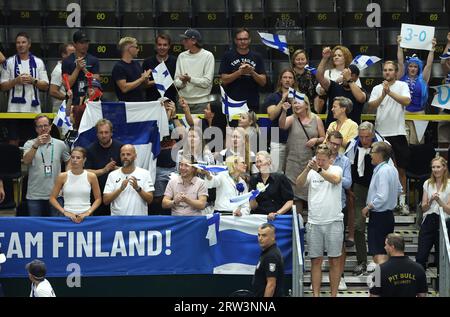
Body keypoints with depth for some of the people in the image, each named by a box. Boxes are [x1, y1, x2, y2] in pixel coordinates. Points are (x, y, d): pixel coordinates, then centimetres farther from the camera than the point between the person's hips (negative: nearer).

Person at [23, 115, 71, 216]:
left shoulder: (60, 144, 7)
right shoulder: (30, 144, 1)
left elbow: (68, 162, 19)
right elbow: (26, 161, -16)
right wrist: (36, 145, -26)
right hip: (35, 195, -1)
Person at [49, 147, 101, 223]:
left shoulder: (91, 177, 2)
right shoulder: (63, 177, 2)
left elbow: (98, 199, 8)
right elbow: (52, 198, 5)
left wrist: (88, 212, -6)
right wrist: (64, 212, -6)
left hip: (85, 217, 0)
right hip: (68, 216, 0)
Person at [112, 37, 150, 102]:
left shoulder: (136, 64, 14)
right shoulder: (118, 67, -10)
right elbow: (124, 88, -20)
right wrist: (142, 79, -15)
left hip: (141, 101, 7)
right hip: (127, 103, -7)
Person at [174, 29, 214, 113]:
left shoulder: (208, 56, -2)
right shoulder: (182, 56, 12)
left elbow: (207, 82, -9)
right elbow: (176, 81, 8)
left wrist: (190, 79, -20)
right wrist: (182, 82, -15)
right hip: (183, 101, 4)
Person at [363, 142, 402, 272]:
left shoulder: (382, 171, -20)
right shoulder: (392, 169, 9)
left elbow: (382, 197, -25)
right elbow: (399, 190, 21)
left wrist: (368, 207, -14)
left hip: (379, 216, -9)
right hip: (389, 214, 9)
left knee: (378, 251, -9)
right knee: (386, 250, 19)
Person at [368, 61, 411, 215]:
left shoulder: (402, 86, 1)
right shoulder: (377, 88, 7)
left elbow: (407, 101, -16)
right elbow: (371, 106, -7)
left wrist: (390, 92, -22)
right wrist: (383, 95, -21)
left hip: (398, 133, -2)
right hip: (381, 133, 2)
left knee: (401, 169, 3)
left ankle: (402, 201, 10)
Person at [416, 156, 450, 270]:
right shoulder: (428, 184, 9)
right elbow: (423, 208, 8)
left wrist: (439, 200, -20)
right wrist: (430, 201, -12)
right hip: (428, 221, 3)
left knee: (440, 259, 1)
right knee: (420, 257, -4)